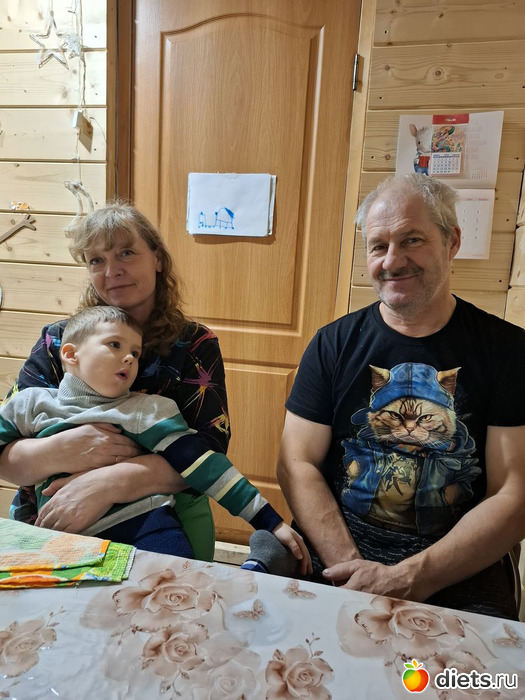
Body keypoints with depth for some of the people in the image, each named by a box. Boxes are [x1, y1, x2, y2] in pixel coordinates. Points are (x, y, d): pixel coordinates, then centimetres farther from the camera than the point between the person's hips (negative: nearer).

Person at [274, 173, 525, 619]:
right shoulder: (335, 344, 0)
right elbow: (297, 465, -3)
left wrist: (409, 580, -15)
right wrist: (351, 567, -16)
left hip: (458, 571, 0)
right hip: (334, 554, 1)